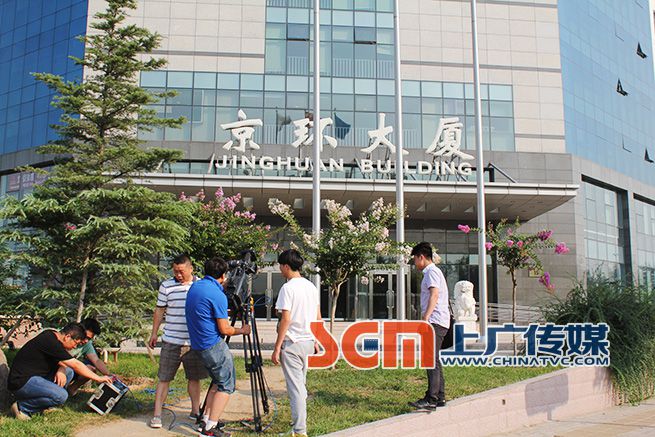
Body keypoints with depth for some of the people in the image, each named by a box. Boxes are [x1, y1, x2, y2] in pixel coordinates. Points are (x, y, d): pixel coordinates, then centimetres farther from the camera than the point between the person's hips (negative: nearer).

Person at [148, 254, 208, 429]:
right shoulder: (166, 286, 0)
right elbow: (159, 311, 7)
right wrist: (154, 334, 7)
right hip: (171, 342, -2)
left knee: (194, 378, 12)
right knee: (164, 378, 2)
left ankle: (195, 411, 25)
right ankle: (157, 414, 10)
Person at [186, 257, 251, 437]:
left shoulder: (194, 286, 8)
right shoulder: (218, 295, -18)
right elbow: (224, 329, -14)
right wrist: (242, 330, 3)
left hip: (198, 345, 9)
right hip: (214, 346, -9)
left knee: (217, 382, 19)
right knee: (226, 385, 0)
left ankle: (205, 420, 18)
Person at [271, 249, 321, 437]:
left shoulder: (288, 288, -14)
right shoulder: (311, 286, 9)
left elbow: (286, 319, -18)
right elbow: (318, 317, 13)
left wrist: (277, 348, -14)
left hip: (292, 343, -8)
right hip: (308, 341, 8)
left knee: (295, 388, -4)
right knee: (301, 385, 19)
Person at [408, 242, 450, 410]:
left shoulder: (431, 272, -8)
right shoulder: (433, 272, 23)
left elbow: (434, 295, -22)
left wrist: (426, 317, -30)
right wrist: (426, 318, 26)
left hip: (435, 321, -11)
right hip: (435, 322, 11)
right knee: (433, 360, 14)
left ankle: (431, 399, -17)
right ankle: (440, 397, 19)